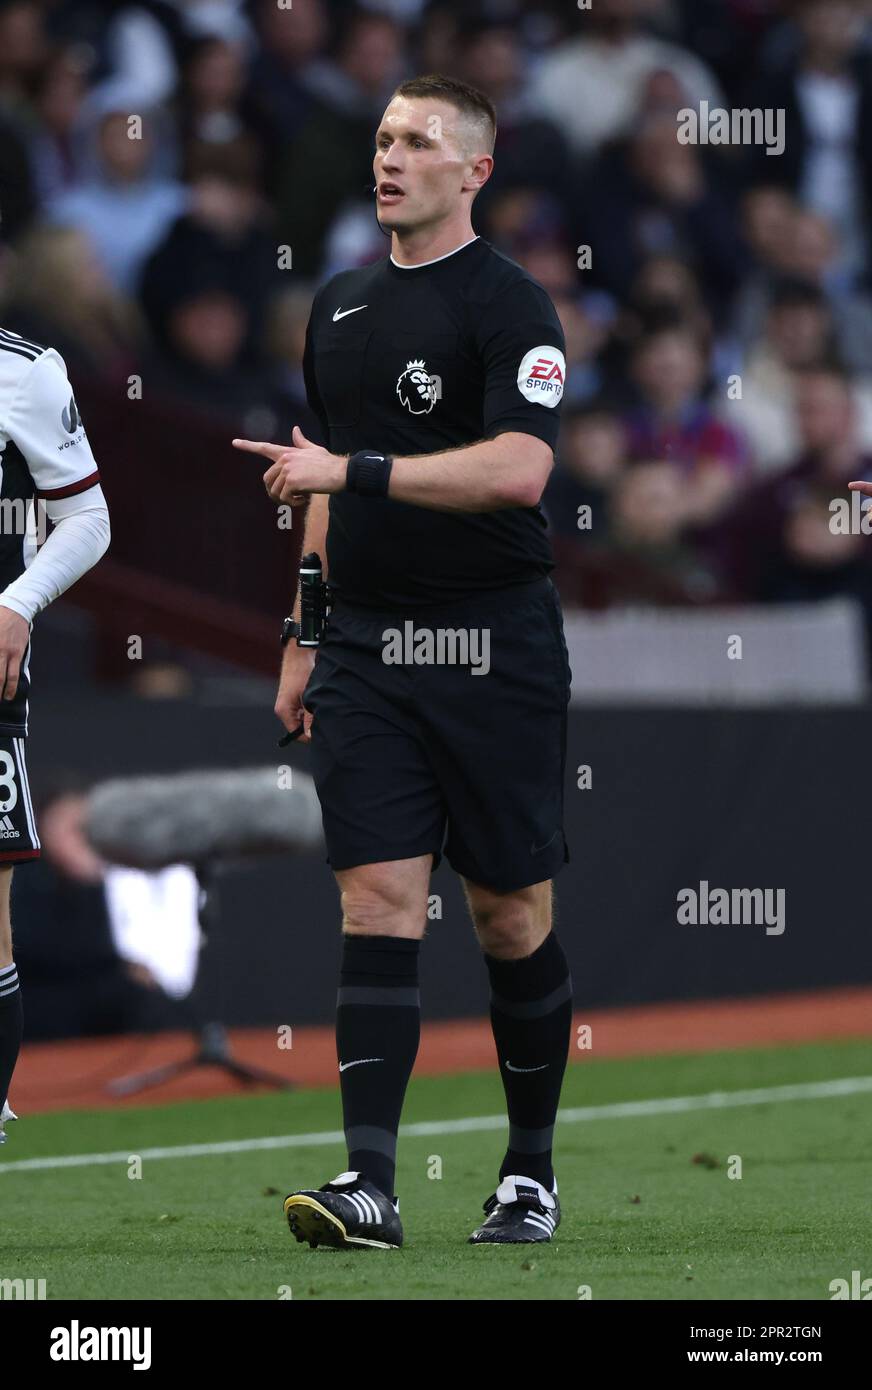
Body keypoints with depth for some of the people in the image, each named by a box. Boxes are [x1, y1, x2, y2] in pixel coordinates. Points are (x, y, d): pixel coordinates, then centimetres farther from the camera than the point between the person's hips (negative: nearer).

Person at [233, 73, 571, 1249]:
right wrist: (305, 637, 19)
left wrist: (350, 470, -22)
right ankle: (369, 1183, -13)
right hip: (367, 651, 5)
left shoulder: (508, 304, -8)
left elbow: (518, 468, -22)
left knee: (511, 916, 4)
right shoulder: (340, 307, 14)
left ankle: (532, 1171, 18)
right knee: (377, 901, -6)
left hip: (493, 650, -5)